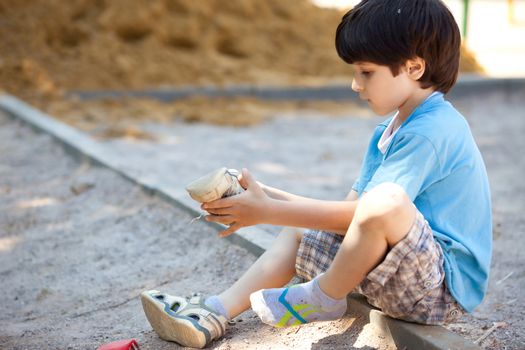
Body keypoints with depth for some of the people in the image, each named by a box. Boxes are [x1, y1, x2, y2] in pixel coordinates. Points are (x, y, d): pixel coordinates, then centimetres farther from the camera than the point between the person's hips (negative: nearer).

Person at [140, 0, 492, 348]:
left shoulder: (431, 132, -20)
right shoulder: (389, 132, 13)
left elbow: (357, 213, -24)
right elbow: (351, 207, 7)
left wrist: (267, 211, -19)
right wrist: (266, 195, -1)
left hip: (445, 288, -10)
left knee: (386, 200, -37)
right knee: (300, 231, 18)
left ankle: (323, 299, -12)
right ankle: (216, 312, 9)